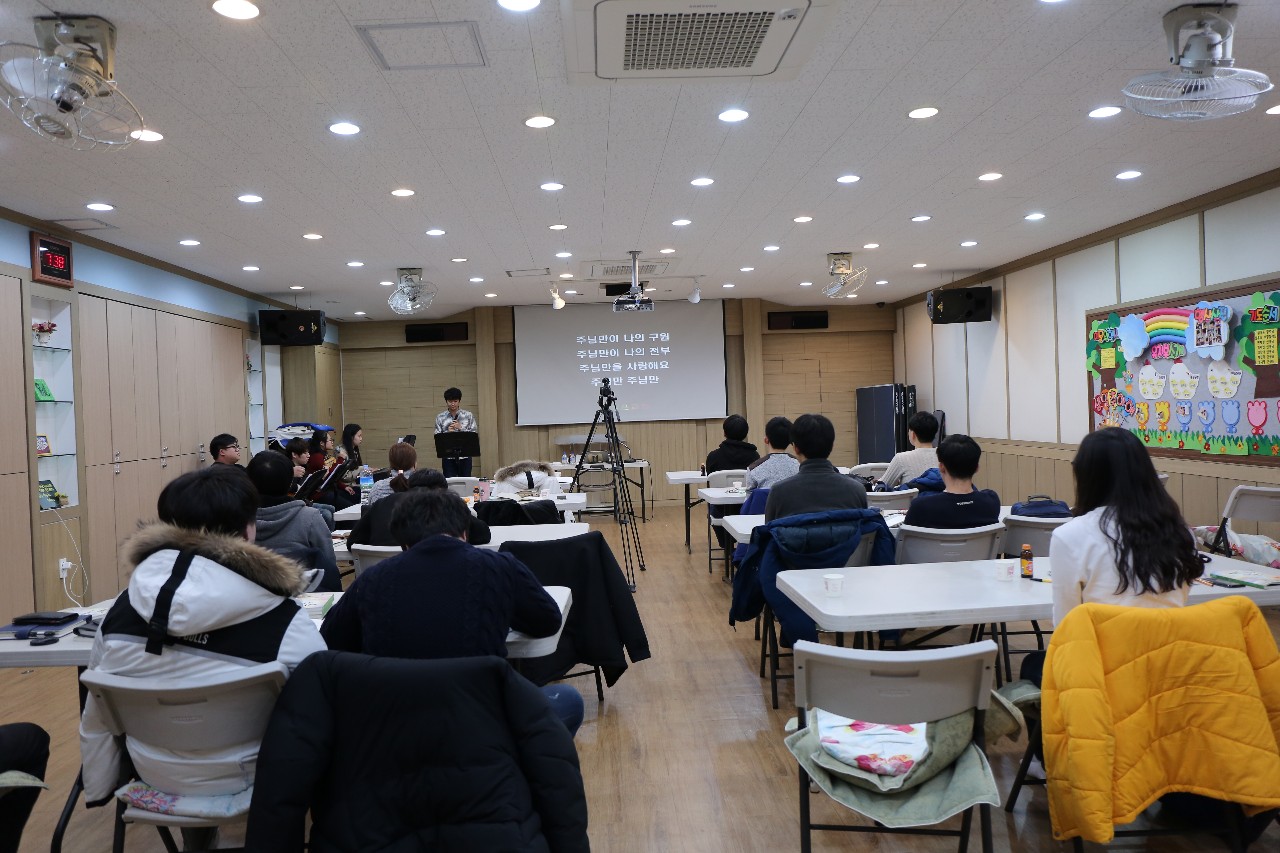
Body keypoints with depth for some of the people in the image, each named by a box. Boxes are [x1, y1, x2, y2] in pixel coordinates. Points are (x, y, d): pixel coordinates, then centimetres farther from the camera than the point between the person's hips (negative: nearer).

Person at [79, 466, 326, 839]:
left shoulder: (121, 611, -12)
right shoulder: (288, 627, -25)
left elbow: (96, 720, 1)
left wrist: (98, 791, 18)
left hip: (153, 778, 4)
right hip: (243, 781, -4)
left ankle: (194, 834, 44)